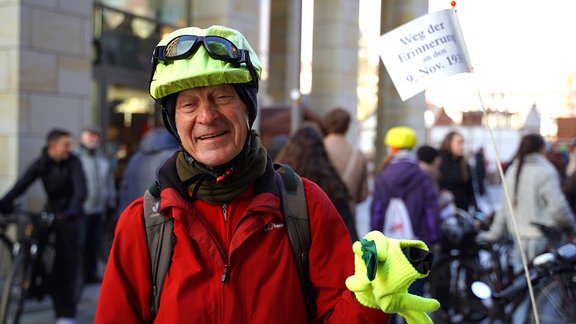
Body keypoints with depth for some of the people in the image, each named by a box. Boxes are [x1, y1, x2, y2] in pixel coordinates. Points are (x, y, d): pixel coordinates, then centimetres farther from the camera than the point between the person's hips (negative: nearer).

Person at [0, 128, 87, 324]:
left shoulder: (73, 162, -11)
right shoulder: (41, 164, -5)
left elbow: (80, 188, -25)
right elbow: (22, 184, -19)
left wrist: (72, 209, -44)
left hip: (69, 214, -3)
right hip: (50, 212, 3)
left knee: (68, 261, -6)